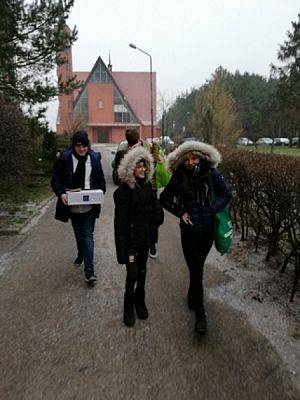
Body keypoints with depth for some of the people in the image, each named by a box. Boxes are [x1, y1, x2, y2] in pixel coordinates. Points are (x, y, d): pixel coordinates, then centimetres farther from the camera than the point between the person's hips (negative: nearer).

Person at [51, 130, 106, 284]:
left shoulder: (95, 158, -2)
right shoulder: (64, 158, -7)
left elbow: (101, 179, 6)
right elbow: (55, 179, -4)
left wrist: (100, 191, -13)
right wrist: (61, 193, -21)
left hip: (90, 206, -1)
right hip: (72, 205, 1)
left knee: (88, 235, -3)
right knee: (78, 234, 19)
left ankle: (89, 271, -1)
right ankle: (81, 254, 48)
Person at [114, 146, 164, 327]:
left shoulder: (147, 185, 2)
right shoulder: (124, 190, -17)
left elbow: (154, 205, 12)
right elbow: (121, 220, -18)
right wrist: (126, 248, -19)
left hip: (145, 236, 6)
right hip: (130, 237, -6)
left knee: (142, 271, 17)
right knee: (133, 273, -1)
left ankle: (140, 302, 37)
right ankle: (129, 308, 22)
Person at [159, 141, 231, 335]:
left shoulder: (211, 173, -11)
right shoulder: (179, 177, -9)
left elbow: (226, 193, -3)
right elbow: (164, 199, 3)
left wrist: (211, 210, -16)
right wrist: (181, 212, -9)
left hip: (208, 229, 1)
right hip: (189, 230, -1)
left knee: (197, 267, 18)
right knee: (196, 270, 0)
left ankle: (192, 296, 47)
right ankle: (200, 314, 13)